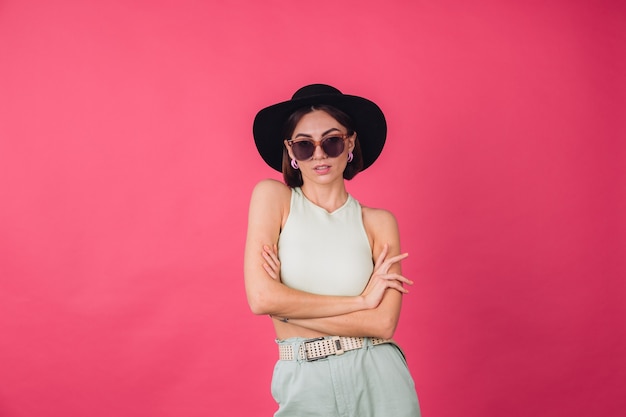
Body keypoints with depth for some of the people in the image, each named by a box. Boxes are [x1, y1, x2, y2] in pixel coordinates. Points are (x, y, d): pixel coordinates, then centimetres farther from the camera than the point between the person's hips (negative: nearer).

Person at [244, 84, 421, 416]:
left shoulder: (378, 222, -2)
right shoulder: (272, 196, -5)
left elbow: (383, 323, -11)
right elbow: (261, 298, -16)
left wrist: (288, 308, -14)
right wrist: (360, 300, -12)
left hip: (377, 380, 1)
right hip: (305, 386, 0)